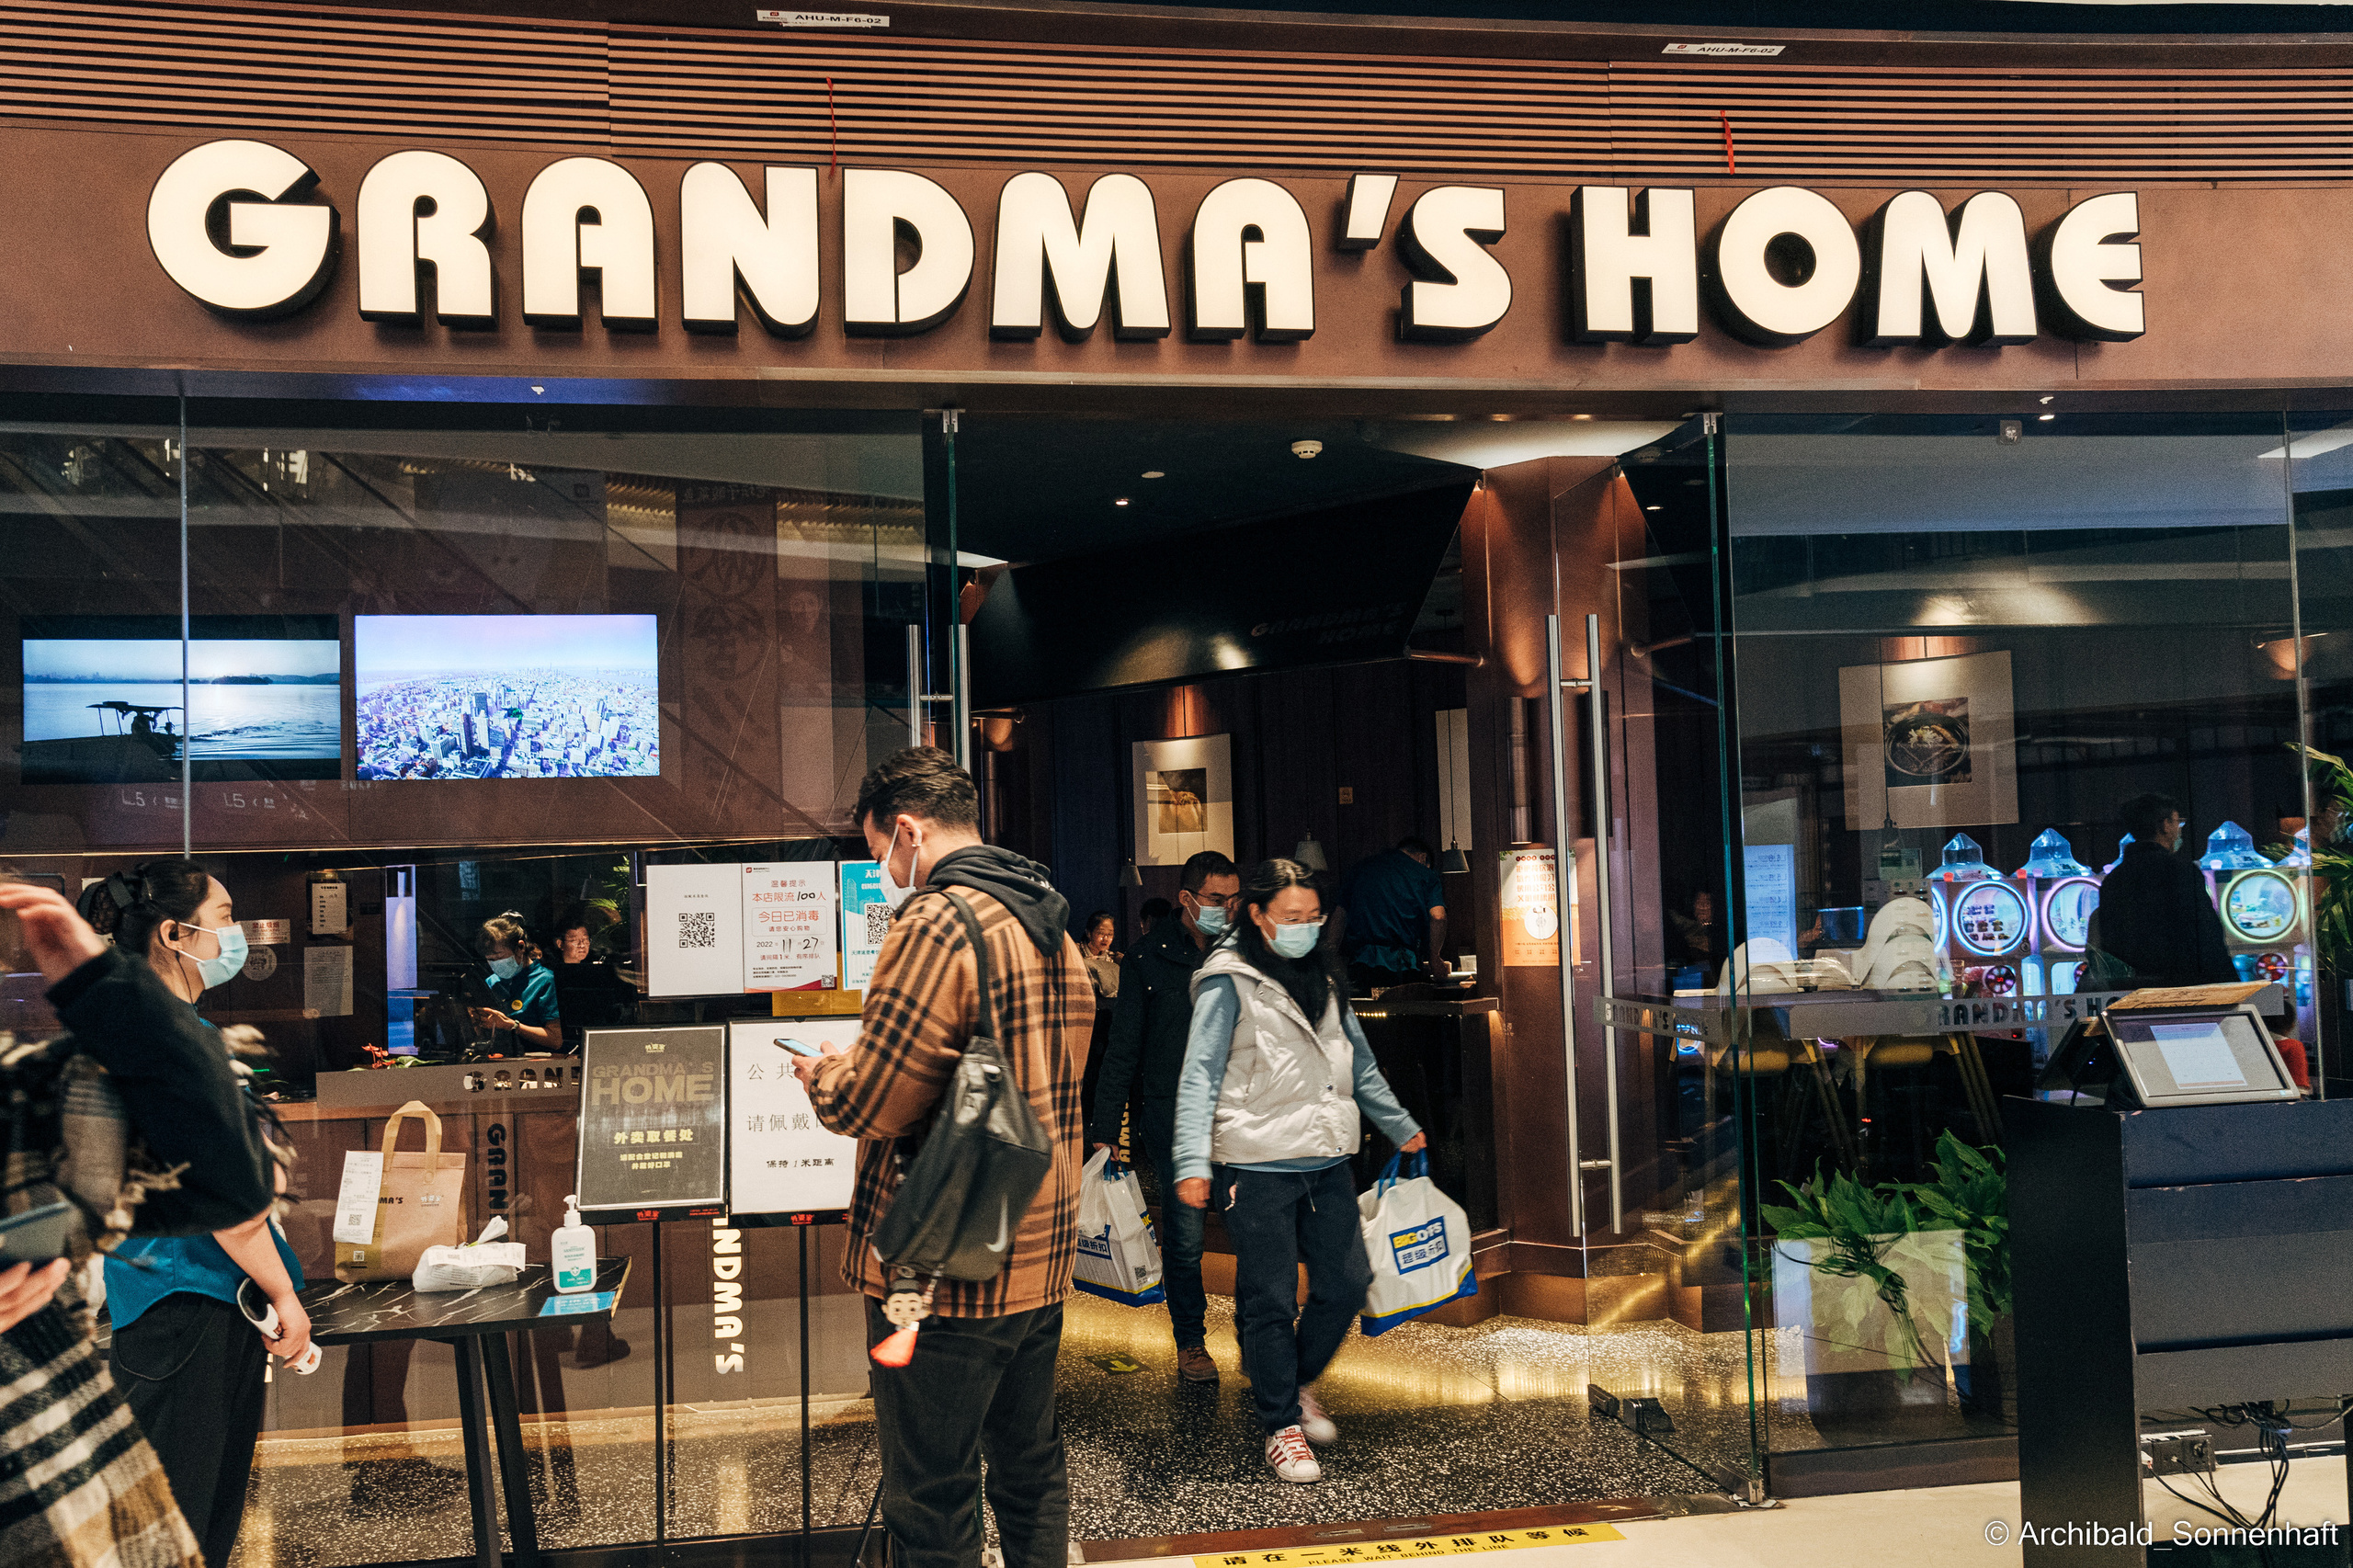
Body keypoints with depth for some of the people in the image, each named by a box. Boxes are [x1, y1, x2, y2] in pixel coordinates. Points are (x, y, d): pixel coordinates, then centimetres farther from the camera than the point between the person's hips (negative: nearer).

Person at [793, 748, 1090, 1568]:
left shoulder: (935, 924, -18)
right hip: (1041, 1258, 9)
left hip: (945, 1270, -9)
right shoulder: (1055, 931, 11)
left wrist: (820, 1074, 2)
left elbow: (871, 1104, -20)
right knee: (1031, 1470, 22)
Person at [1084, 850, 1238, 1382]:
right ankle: (1191, 1344, 20)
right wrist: (1105, 1129, -2)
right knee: (1184, 1234, 3)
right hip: (1173, 1113, -2)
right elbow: (1123, 1049, 1)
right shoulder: (1148, 958, 0)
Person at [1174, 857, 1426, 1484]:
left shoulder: (1322, 979, 15)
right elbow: (1199, 1077, -12)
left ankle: (1297, 1382, 33)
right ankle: (1281, 1426, 18)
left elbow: (1360, 1066, 25)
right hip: (1257, 1168, -6)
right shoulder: (1228, 983, -7)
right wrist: (1192, 1163, -22)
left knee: (1348, 1282, 9)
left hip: (1327, 1163, 7)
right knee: (1269, 1301, 1)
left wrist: (1401, 1127, 29)